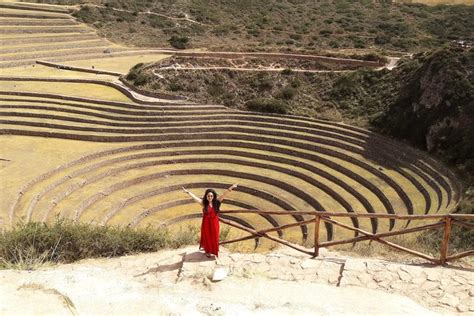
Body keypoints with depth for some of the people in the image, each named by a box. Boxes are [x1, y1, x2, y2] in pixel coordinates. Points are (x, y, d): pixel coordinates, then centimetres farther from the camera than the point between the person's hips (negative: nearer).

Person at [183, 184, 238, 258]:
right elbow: (194, 197, -15)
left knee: (214, 237, 12)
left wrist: (230, 188, -18)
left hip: (214, 223, 2)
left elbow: (224, 195, -10)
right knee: (207, 237, 12)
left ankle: (213, 251, 30)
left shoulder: (216, 202, -6)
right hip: (206, 223, -2)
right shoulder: (203, 203, -11)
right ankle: (207, 251, 30)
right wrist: (187, 192, -22)